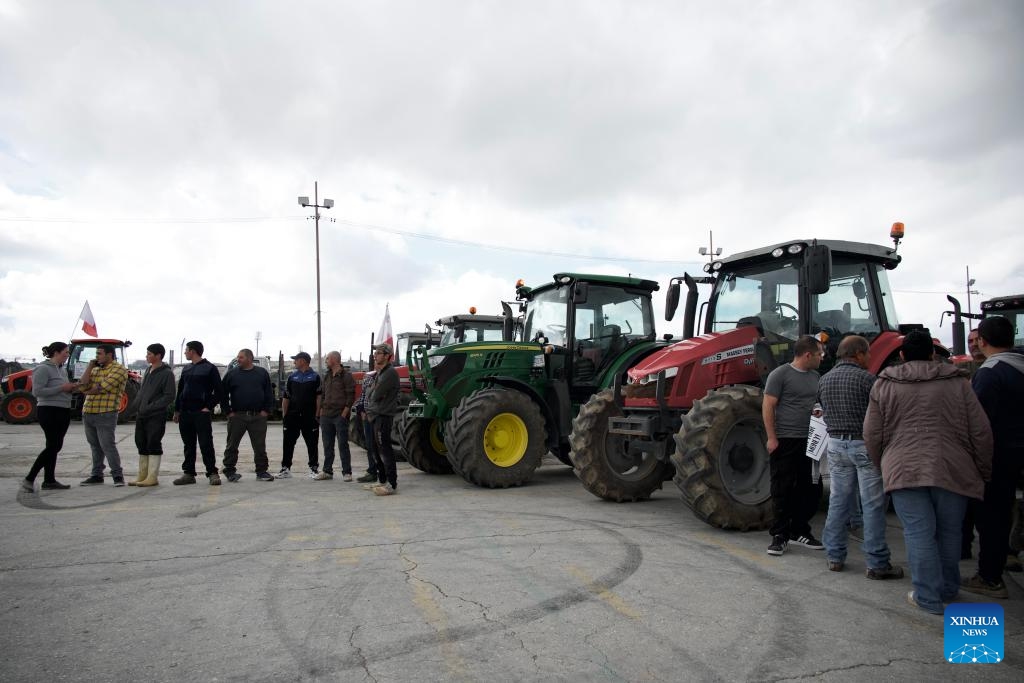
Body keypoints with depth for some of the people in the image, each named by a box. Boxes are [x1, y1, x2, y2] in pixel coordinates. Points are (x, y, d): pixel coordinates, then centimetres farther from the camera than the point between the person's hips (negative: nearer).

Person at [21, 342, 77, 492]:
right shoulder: (43, 369, -11)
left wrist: (71, 388, 3)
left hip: (63, 412, 9)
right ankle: (29, 479, 0)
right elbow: (37, 392, -19)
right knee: (53, 446, -9)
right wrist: (62, 388, -18)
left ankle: (49, 481, 15)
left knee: (55, 446, 10)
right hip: (49, 411, -9)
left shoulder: (62, 369, 15)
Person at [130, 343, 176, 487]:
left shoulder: (167, 373, -9)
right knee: (142, 445, 11)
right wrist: (139, 407, 8)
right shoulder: (147, 371, 15)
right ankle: (142, 476, 20)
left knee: (153, 445, -5)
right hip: (141, 415, 8)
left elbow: (169, 397, -14)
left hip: (156, 417, -8)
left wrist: (151, 407, -18)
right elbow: (142, 390, 22)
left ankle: (152, 477, 0)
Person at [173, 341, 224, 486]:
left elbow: (218, 391, -5)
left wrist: (209, 407, -11)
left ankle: (212, 473, -1)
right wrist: (177, 410, 14)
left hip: (202, 413, -6)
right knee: (188, 445, 10)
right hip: (185, 413, 6)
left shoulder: (210, 368, -3)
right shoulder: (186, 369, 17)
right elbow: (180, 390, 20)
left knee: (206, 444, -6)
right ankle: (188, 473, 16)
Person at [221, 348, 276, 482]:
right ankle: (229, 471, 16)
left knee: (260, 446, 4)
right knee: (232, 445, 5)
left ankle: (262, 471, 11)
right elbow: (223, 394, 6)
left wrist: (267, 410, -2)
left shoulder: (262, 373, 6)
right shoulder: (232, 373, 5)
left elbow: (269, 393, 7)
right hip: (237, 416, 0)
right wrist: (228, 411, -2)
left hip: (258, 416, 0)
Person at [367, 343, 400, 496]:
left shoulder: (390, 373, -15)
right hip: (377, 416, 10)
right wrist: (370, 410, 5)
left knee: (385, 450, -9)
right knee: (378, 450, 15)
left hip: (384, 416, -10)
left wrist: (370, 408, 1)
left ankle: (392, 484, -7)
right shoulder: (381, 373, 18)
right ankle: (383, 481, 24)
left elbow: (377, 395, -18)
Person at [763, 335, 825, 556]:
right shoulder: (780, 374, -7)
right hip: (785, 440, -7)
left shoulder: (815, 376, 13)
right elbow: (768, 407, -10)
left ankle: (799, 531, 24)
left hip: (809, 441, 7)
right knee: (782, 490, -1)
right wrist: (771, 438, -14)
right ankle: (780, 536, 8)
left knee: (810, 490, 10)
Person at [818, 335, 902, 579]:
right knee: (873, 505, 1)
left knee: (838, 501, 12)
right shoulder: (866, 379, -13)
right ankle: (877, 563, 5)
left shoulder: (824, 380, 6)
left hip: (836, 444, 6)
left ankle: (834, 556, 18)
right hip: (865, 444, -6)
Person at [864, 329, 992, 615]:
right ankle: (948, 590, 30)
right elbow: (981, 432, 5)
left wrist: (882, 466, 20)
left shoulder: (884, 384, 5)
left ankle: (928, 597, 6)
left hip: (904, 470, -2)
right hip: (952, 470, 2)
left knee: (919, 534, 2)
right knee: (949, 532, 16)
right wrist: (983, 470, 16)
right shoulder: (957, 382, 6)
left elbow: (872, 435, 6)